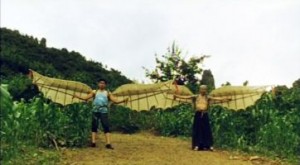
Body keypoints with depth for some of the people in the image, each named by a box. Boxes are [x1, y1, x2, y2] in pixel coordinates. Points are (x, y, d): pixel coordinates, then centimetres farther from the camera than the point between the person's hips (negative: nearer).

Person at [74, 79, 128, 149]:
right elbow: (85, 98, 10)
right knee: (94, 126, 0)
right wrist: (77, 96, -1)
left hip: (104, 112, -1)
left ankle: (108, 143, -16)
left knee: (106, 127, -10)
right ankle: (93, 142, 1)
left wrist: (123, 100, -9)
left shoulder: (108, 93, 13)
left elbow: (115, 101, 6)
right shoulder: (94, 92, 14)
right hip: (95, 111, 1)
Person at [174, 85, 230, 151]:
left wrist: (224, 99, -14)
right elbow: (187, 97, -3)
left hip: (205, 114, 1)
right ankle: (197, 145, 7)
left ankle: (209, 145, 6)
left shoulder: (208, 97, 5)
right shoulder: (196, 97, 3)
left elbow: (216, 98, -3)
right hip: (198, 114, -1)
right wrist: (177, 96, -10)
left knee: (206, 129, 1)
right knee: (197, 129, 1)